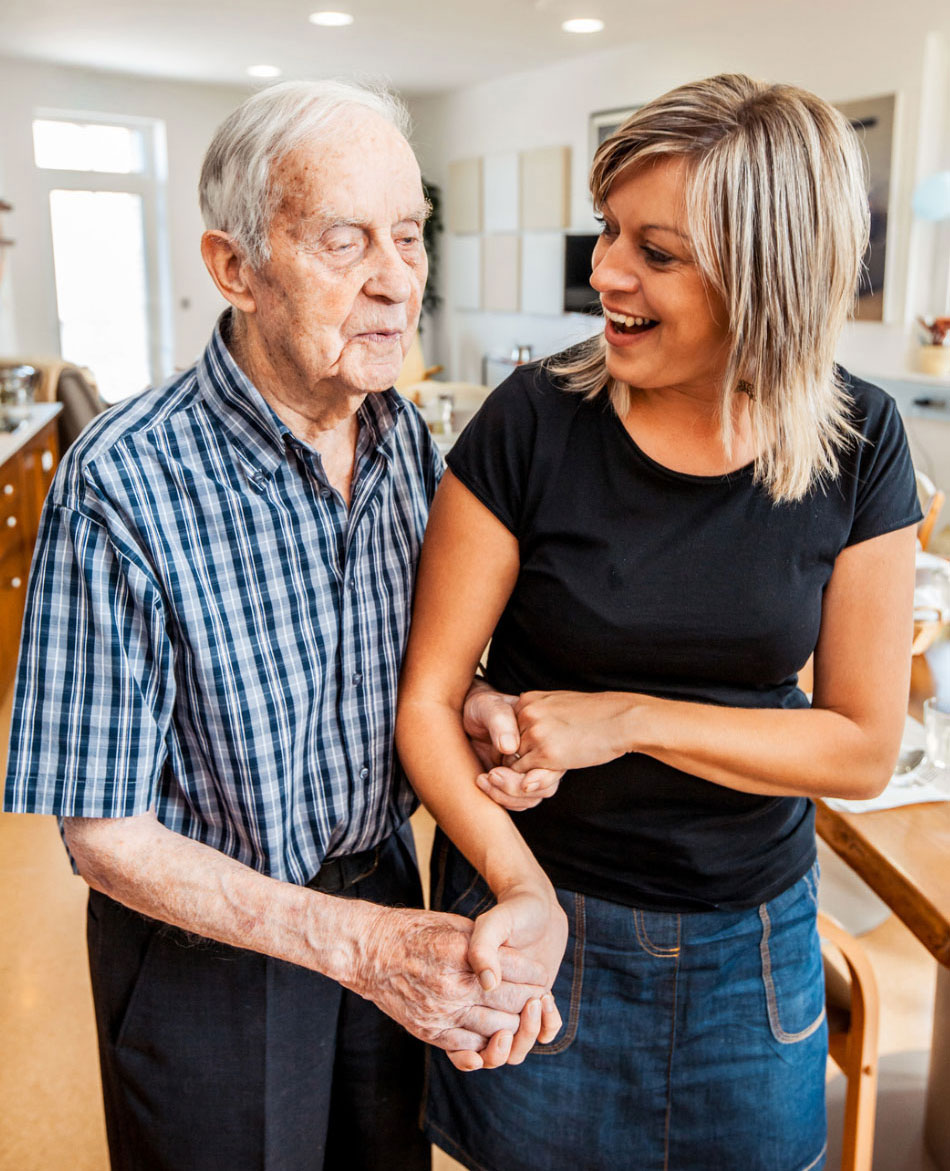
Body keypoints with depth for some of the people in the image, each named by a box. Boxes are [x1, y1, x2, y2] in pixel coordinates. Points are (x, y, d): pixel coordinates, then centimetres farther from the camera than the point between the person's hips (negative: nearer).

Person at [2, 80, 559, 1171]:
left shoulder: (406, 438, -8)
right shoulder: (123, 485, -27)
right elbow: (104, 832, -22)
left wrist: (472, 706, -18)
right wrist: (359, 940, -28)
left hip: (385, 888, 6)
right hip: (205, 940, -5)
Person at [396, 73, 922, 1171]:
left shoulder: (857, 443, -10)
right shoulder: (534, 422, -16)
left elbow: (864, 747, -8)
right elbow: (425, 697, -13)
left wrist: (630, 719, -18)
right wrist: (517, 881, -28)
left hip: (753, 940, 2)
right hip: (548, 918, -2)